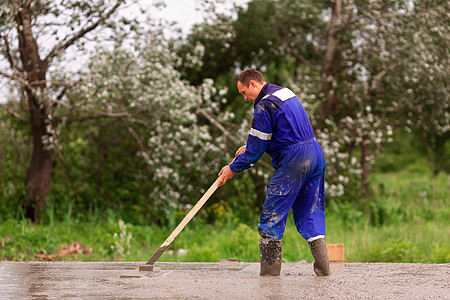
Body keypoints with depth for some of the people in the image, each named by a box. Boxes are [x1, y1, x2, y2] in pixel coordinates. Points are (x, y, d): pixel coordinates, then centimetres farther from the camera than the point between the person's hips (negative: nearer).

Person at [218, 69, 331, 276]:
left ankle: (270, 269, -1)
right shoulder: (286, 92, 18)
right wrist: (249, 147, 27)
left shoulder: (264, 106, -12)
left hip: (293, 161, -9)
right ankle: (322, 267, 6)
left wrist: (233, 169, 4)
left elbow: (256, 149, -9)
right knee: (310, 213, 12)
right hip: (315, 154, 9)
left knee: (272, 216, -1)